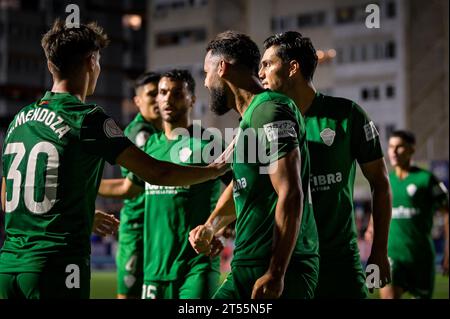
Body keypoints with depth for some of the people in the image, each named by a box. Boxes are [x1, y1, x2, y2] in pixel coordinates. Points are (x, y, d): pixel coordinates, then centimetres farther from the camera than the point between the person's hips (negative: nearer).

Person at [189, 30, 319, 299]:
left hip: (280, 269, -9)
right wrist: (211, 226, 16)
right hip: (249, 267, 9)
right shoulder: (250, 117, 18)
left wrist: (275, 273, -23)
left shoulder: (270, 111, -13)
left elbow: (291, 195, -21)